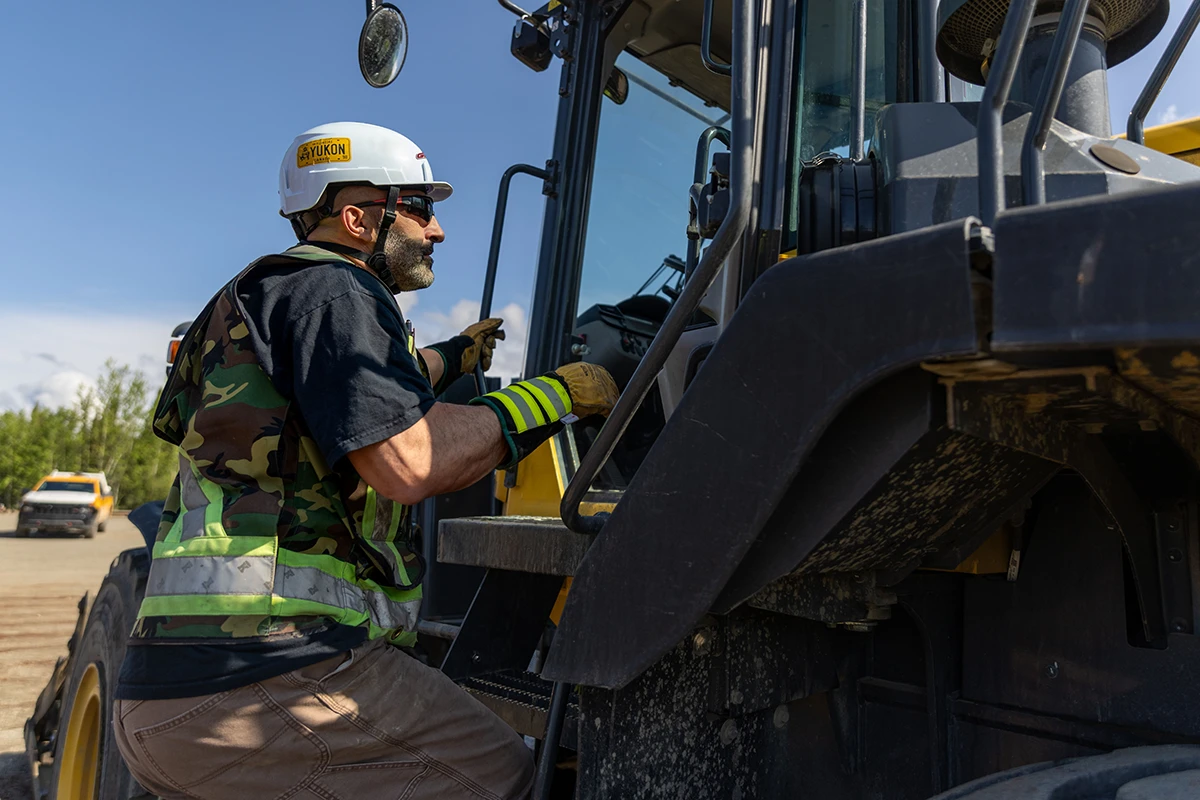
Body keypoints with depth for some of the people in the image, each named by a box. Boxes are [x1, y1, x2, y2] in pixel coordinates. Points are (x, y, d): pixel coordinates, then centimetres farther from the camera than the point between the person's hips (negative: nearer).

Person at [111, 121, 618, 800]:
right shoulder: (329, 288, -8)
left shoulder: (271, 293, 24)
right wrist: (551, 395, -10)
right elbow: (407, 463, -21)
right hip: (264, 673, -11)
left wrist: (454, 358, 54)